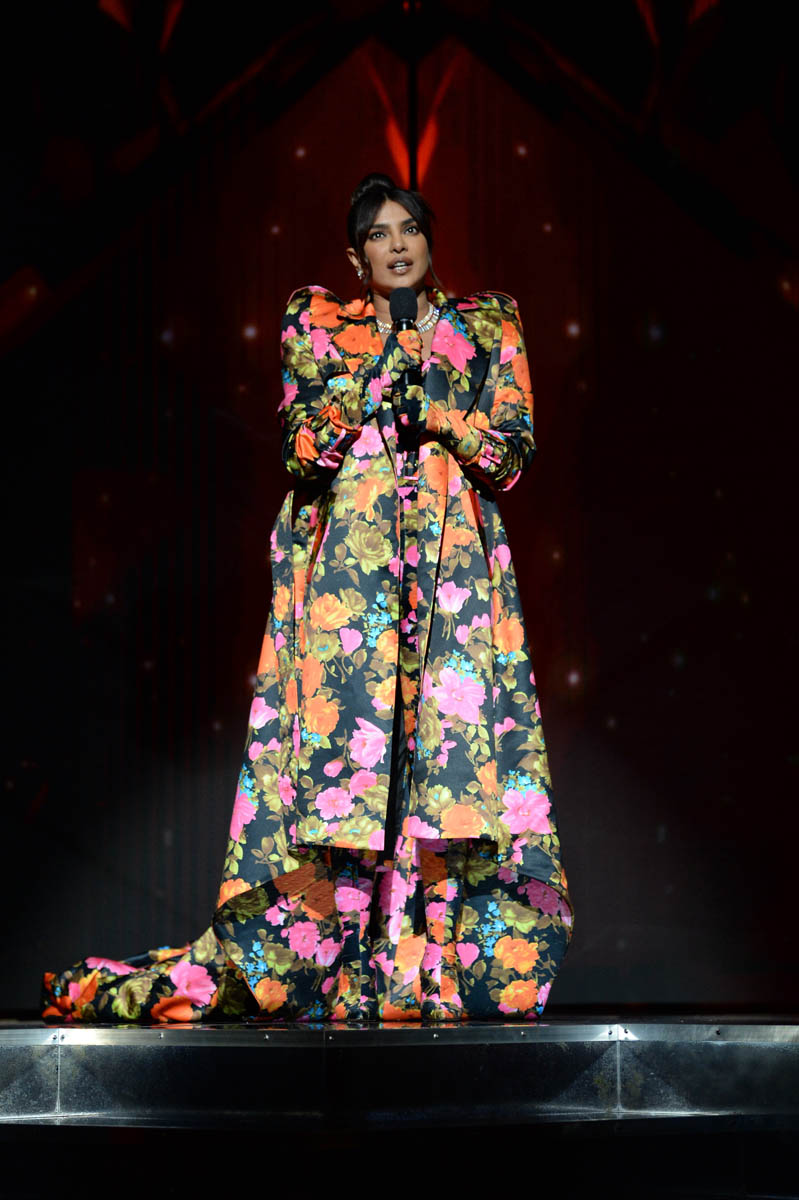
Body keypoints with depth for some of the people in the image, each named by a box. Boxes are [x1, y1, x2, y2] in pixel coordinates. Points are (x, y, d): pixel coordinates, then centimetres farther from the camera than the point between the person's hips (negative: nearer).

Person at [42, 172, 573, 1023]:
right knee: (337, 738, -11)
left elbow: (514, 453, 7)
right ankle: (308, 961, -9)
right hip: (345, 564, -1)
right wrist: (375, 369, -8)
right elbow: (302, 451, 0)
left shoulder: (483, 328, 15)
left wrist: (441, 409, -7)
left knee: (449, 739, -9)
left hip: (453, 569, 1)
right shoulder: (319, 325, 13)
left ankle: (428, 964, -8)